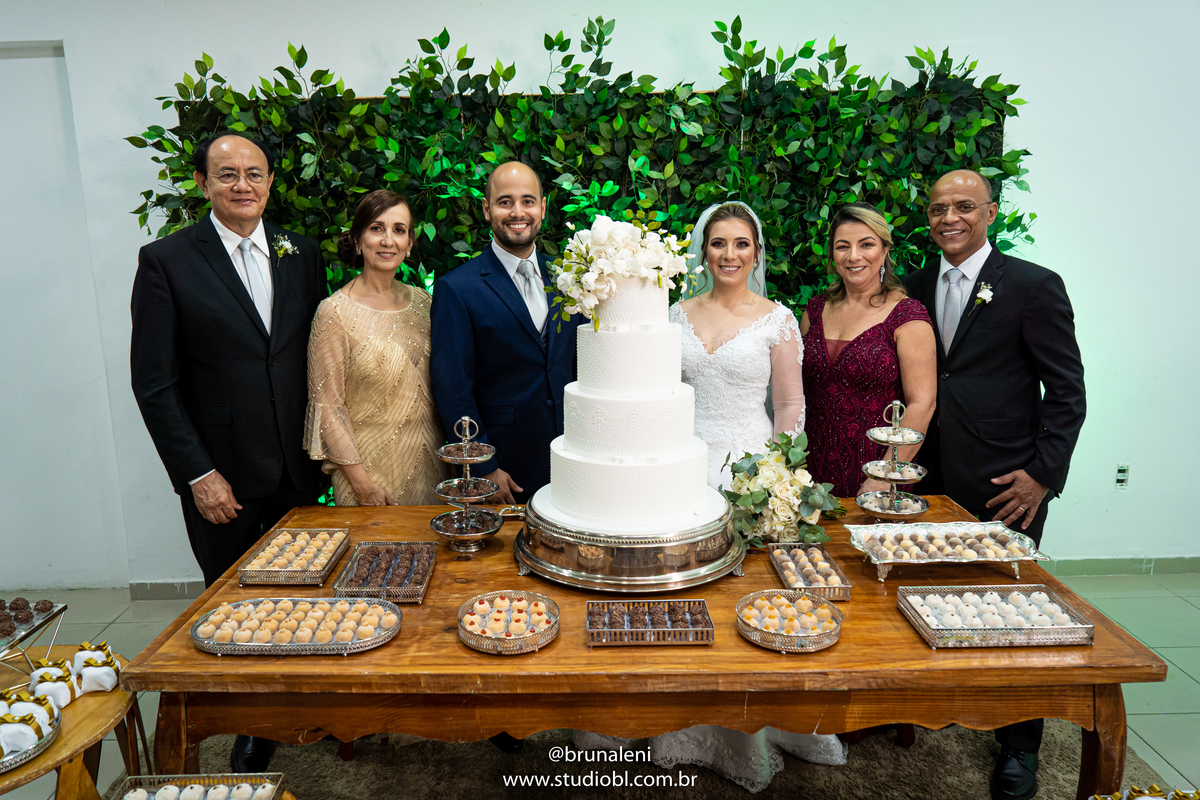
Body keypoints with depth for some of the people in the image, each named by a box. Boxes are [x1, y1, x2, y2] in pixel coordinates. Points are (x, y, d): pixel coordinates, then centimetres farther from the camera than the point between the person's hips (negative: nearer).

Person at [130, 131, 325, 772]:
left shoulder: (302, 255, 5)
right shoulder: (166, 261, -5)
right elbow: (153, 382, -7)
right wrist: (197, 475, -10)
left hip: (300, 471, 3)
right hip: (224, 479, -2)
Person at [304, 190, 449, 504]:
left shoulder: (422, 302, 3)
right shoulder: (335, 311, -12)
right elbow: (327, 405, -10)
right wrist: (361, 482, -13)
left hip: (428, 456, 5)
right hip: (370, 464, -4)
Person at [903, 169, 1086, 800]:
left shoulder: (1034, 286, -5)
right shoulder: (916, 288, 9)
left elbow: (1067, 390, -5)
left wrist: (1043, 474, -11)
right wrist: (911, 462, 6)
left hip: (1005, 485, -4)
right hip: (933, 479, 4)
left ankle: (1019, 746, 26)